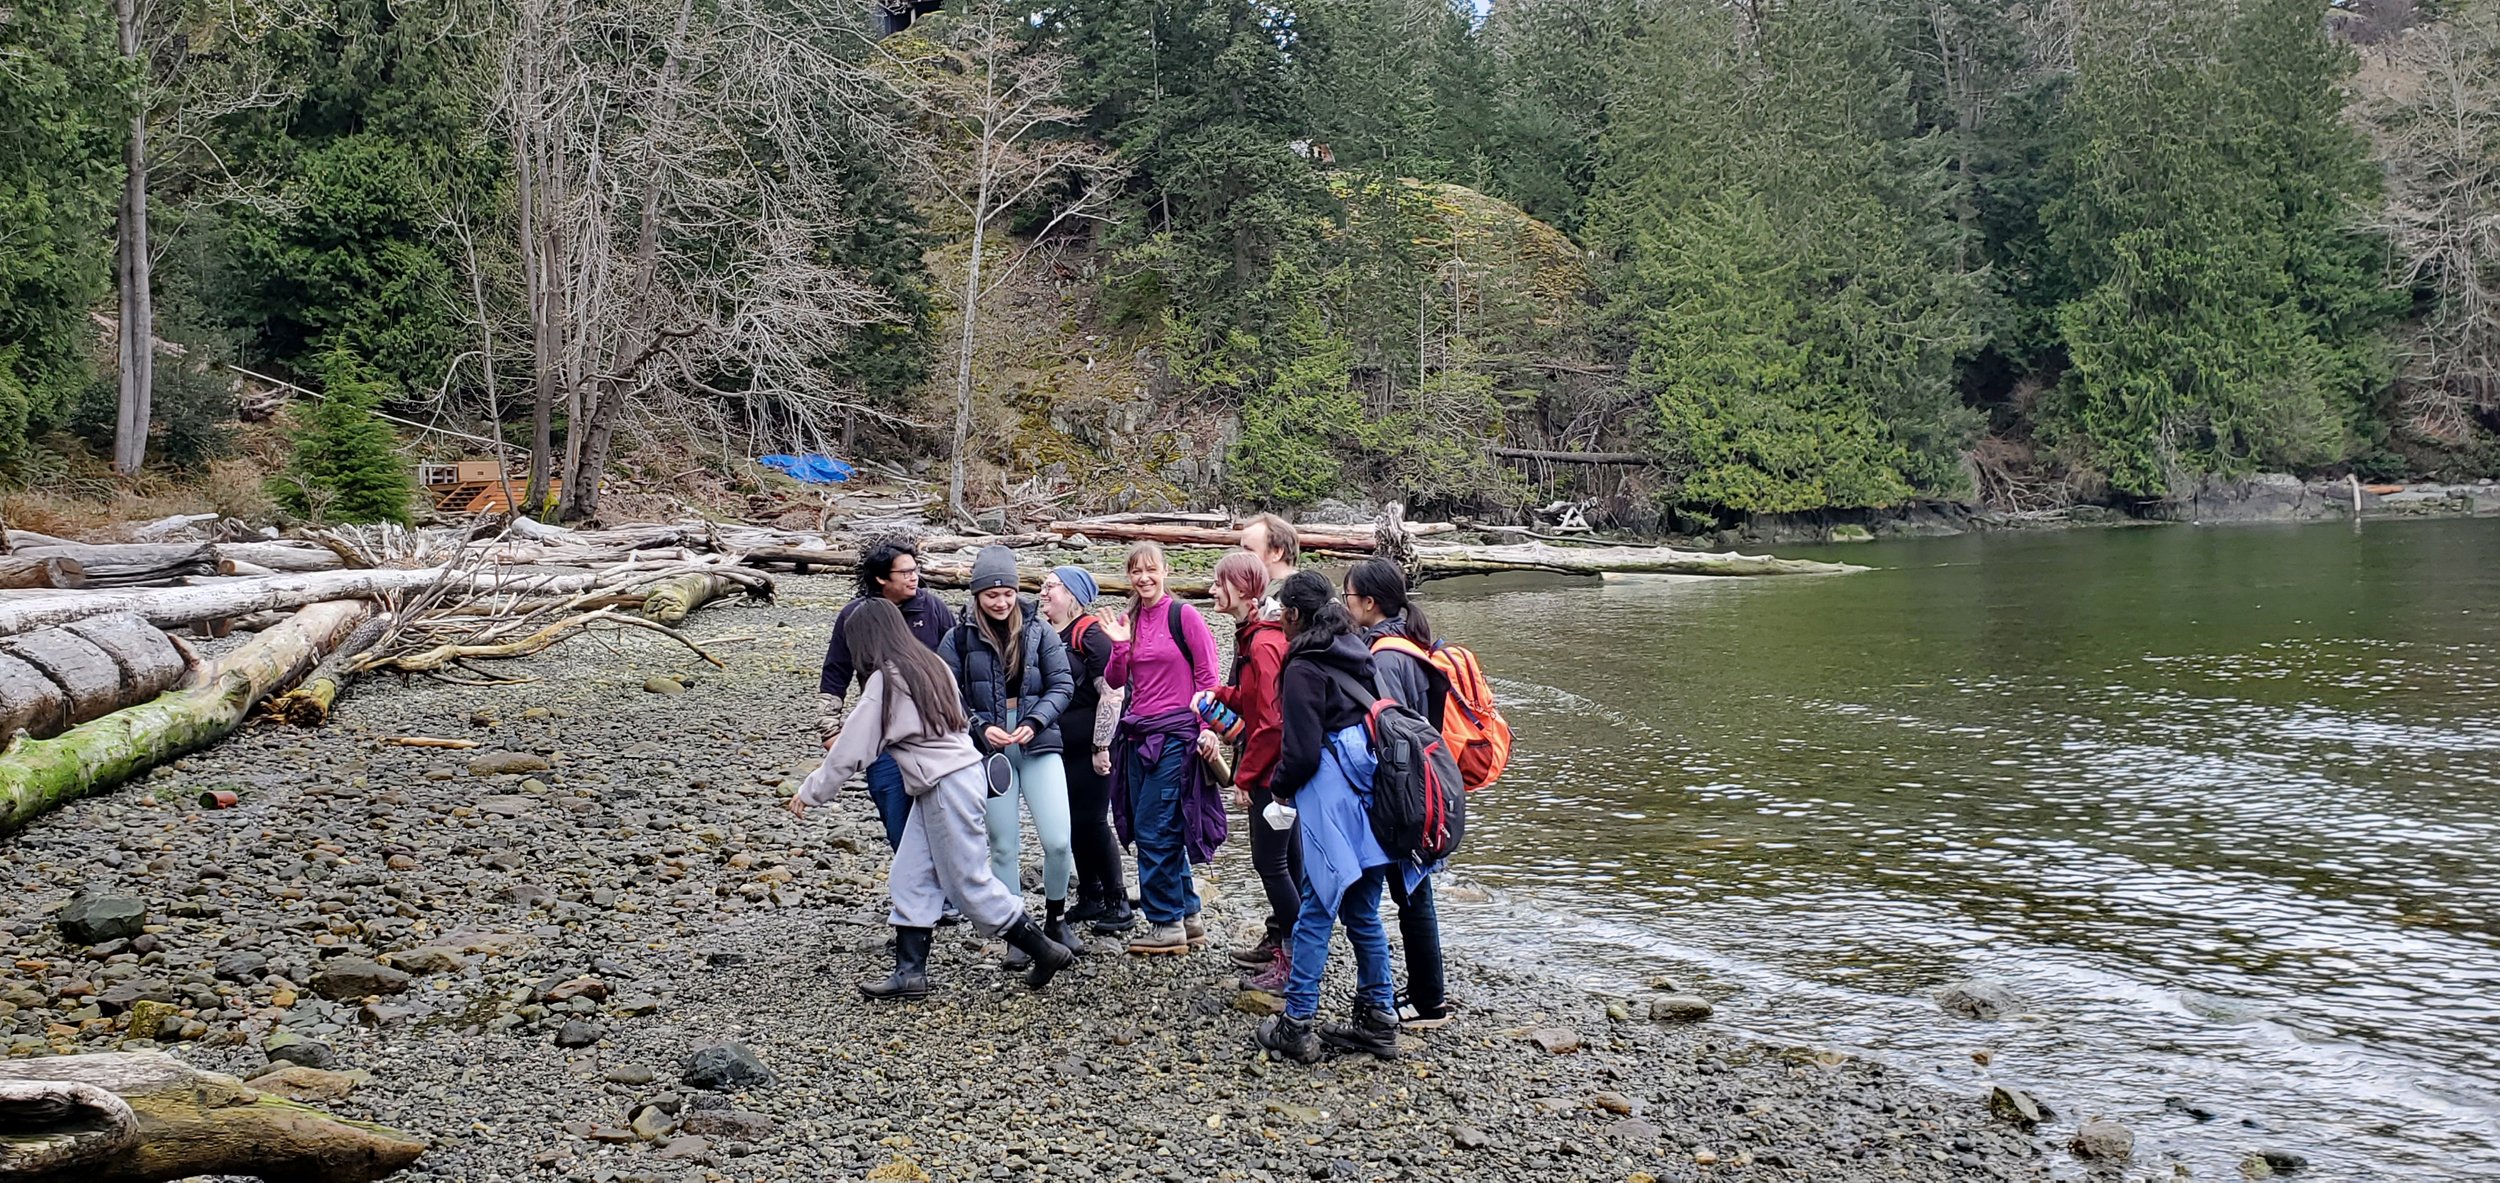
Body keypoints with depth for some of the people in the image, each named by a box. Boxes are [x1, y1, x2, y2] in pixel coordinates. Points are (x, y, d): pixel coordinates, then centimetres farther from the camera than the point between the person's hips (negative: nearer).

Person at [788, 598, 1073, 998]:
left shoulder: (885, 679, -12)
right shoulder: (928, 665, 13)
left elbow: (852, 749, -9)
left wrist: (811, 791, 2)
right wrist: (844, 736, 35)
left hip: (947, 787, -9)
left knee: (970, 883, -1)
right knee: (910, 878, 10)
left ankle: (1044, 951, 6)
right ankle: (910, 972, 10)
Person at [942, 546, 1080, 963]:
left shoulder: (1038, 630, 3)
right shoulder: (960, 639, 1)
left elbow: (1062, 684, 1)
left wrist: (1034, 722, -13)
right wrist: (981, 728, -15)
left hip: (1039, 746, 0)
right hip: (989, 752, 0)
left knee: (1059, 841, -7)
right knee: (1004, 847, 5)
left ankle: (1055, 920, 18)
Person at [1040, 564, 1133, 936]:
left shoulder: (1090, 633, -13)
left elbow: (1112, 694, -18)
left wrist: (1101, 747, -19)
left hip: (1091, 747, -7)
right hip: (1060, 747, 7)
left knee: (1092, 821, -5)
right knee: (1074, 822, 12)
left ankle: (1118, 903, 5)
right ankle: (1090, 898, 23)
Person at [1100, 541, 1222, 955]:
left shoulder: (1183, 615, -7)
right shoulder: (1129, 621, 11)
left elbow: (1207, 676, -7)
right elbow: (1116, 681, 11)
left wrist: (1205, 728, -10)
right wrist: (1119, 645, -5)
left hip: (1175, 735, -7)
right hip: (1137, 735, 7)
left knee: (1154, 831, -7)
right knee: (1153, 832, 11)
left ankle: (1167, 924, 3)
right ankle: (1188, 916, 22)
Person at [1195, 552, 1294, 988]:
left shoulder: (1263, 644, -20)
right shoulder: (1249, 636, 11)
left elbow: (1271, 721, -22)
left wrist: (1245, 776, -15)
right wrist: (1220, 694, 1)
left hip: (1272, 772, -10)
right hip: (1274, 770, 10)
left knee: (1270, 862, -3)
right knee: (1286, 859, 17)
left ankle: (1297, 961, 4)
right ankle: (1279, 942, 27)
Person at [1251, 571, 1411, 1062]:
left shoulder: (1304, 668, -9)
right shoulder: (1356, 657, 14)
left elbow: (1302, 750, -13)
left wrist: (1280, 786, 6)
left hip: (1330, 797, -8)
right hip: (1370, 788, 8)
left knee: (1316, 912, -3)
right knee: (1363, 912, 13)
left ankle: (1297, 1026, 2)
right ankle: (1378, 1020, 18)